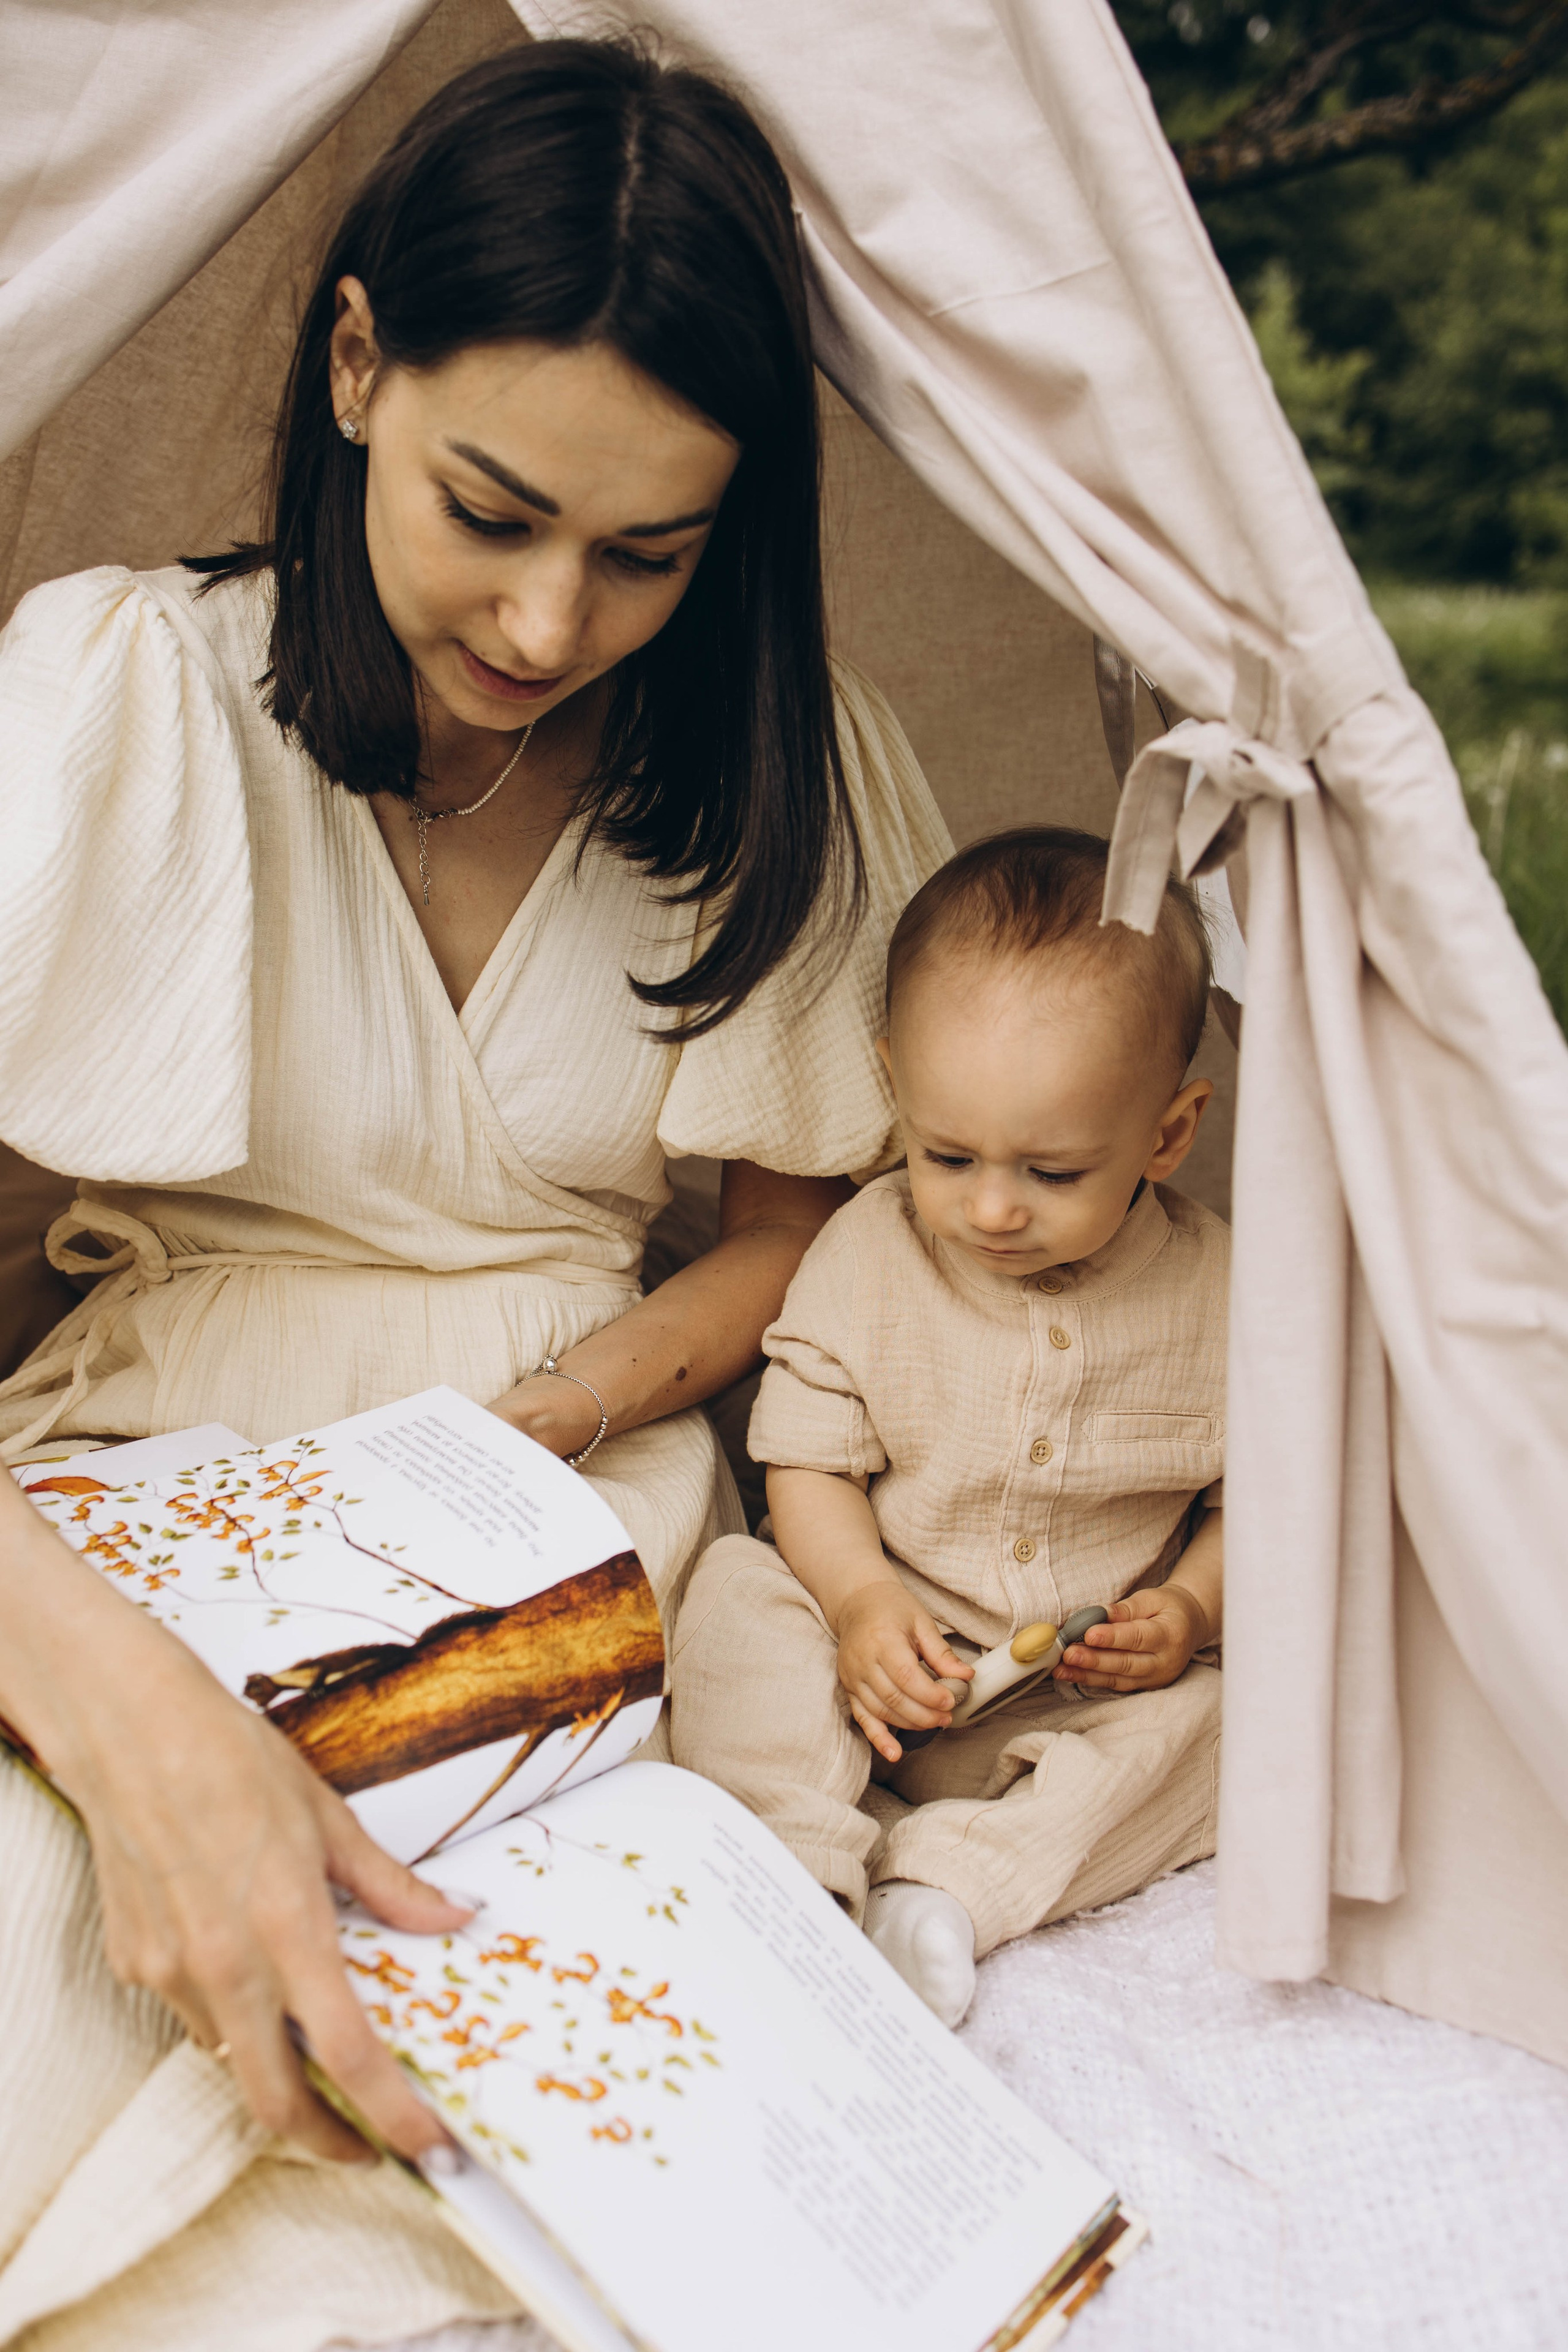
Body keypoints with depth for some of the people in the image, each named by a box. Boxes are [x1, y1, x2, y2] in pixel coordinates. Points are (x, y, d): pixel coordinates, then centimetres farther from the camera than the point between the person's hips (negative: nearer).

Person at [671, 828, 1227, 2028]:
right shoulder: (867, 1253, -8)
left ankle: (948, 1887, -26)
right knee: (739, 1595, -21)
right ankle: (805, 1873, -27)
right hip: (894, 1646, 0)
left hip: (1097, 1694, 0)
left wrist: (1191, 1610, -17)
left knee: (1222, 1718, -24)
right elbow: (809, 1458, -4)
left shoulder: (1221, 1290, -9)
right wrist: (860, 1599, -21)